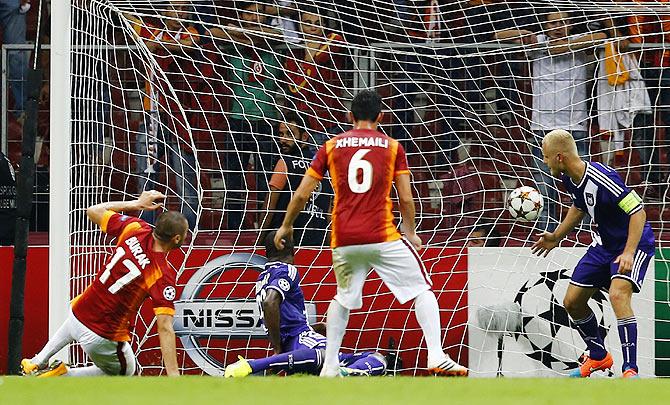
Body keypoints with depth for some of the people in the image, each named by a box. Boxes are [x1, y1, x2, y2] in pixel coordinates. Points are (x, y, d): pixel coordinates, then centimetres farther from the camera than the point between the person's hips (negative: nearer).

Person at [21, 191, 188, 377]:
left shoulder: (134, 229, -11)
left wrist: (136, 204, 12)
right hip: (103, 338, -6)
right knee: (125, 371, 28)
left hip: (79, 312, 6)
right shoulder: (163, 276, -25)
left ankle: (38, 363, 44)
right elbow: (165, 328, -29)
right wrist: (173, 376, -28)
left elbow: (94, 211, 7)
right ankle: (63, 375, 9)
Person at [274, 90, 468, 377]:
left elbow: (301, 194, 9)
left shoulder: (331, 146, 9)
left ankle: (329, 367, 18)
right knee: (422, 291, 5)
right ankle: (436, 357, -11)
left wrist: (286, 226, 23)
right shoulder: (392, 146, 5)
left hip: (343, 241, 3)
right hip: (382, 236, -3)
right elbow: (406, 198, 2)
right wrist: (410, 232, 17)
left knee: (343, 299, 23)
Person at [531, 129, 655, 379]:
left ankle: (630, 370, -31)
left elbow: (638, 212, -28)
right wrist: (556, 237, 20)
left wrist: (628, 253, -34)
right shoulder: (569, 179, -3)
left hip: (633, 244, -9)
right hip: (603, 245, 9)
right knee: (572, 302, 10)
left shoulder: (603, 178, -30)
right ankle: (598, 357, 32)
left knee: (618, 295, -32)